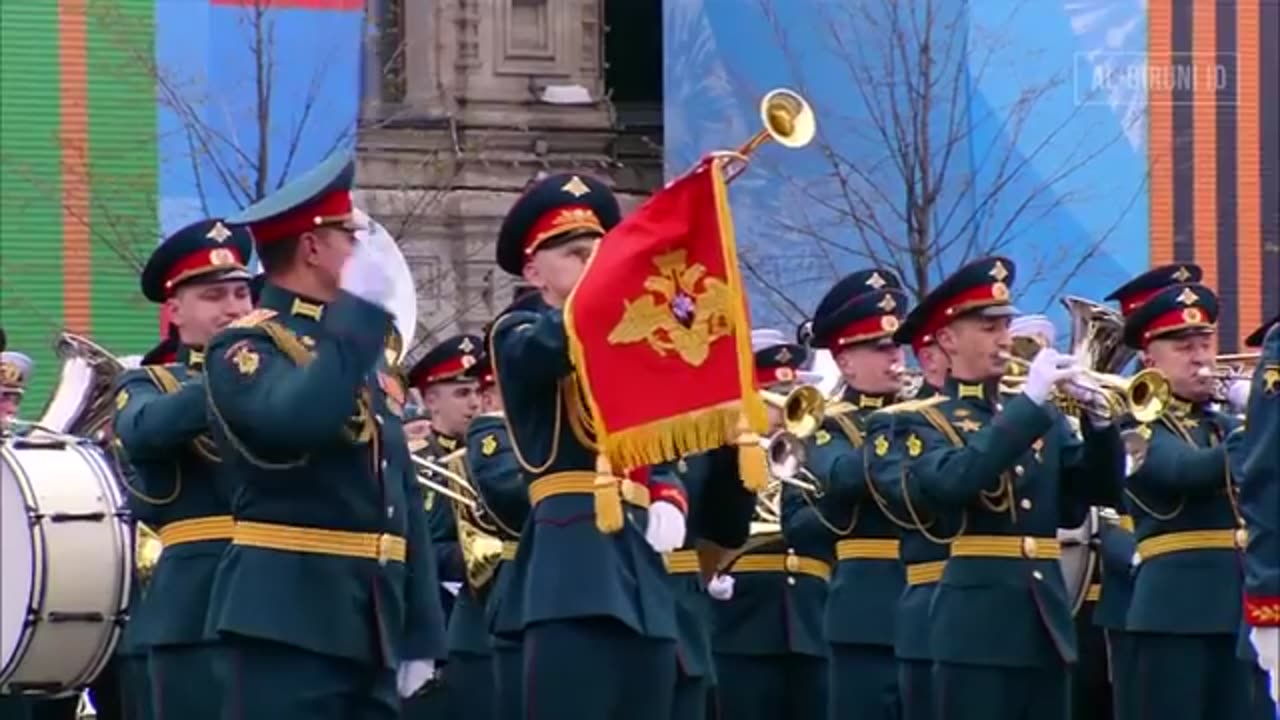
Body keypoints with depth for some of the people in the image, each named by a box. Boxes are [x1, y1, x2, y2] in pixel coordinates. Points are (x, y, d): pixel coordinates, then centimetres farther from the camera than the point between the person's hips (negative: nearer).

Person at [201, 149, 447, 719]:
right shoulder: (245, 350, -5)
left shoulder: (364, 352, 21)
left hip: (370, 627, 8)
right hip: (286, 623, -8)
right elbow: (297, 419, -29)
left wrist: (421, 635, 15)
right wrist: (360, 308, -21)